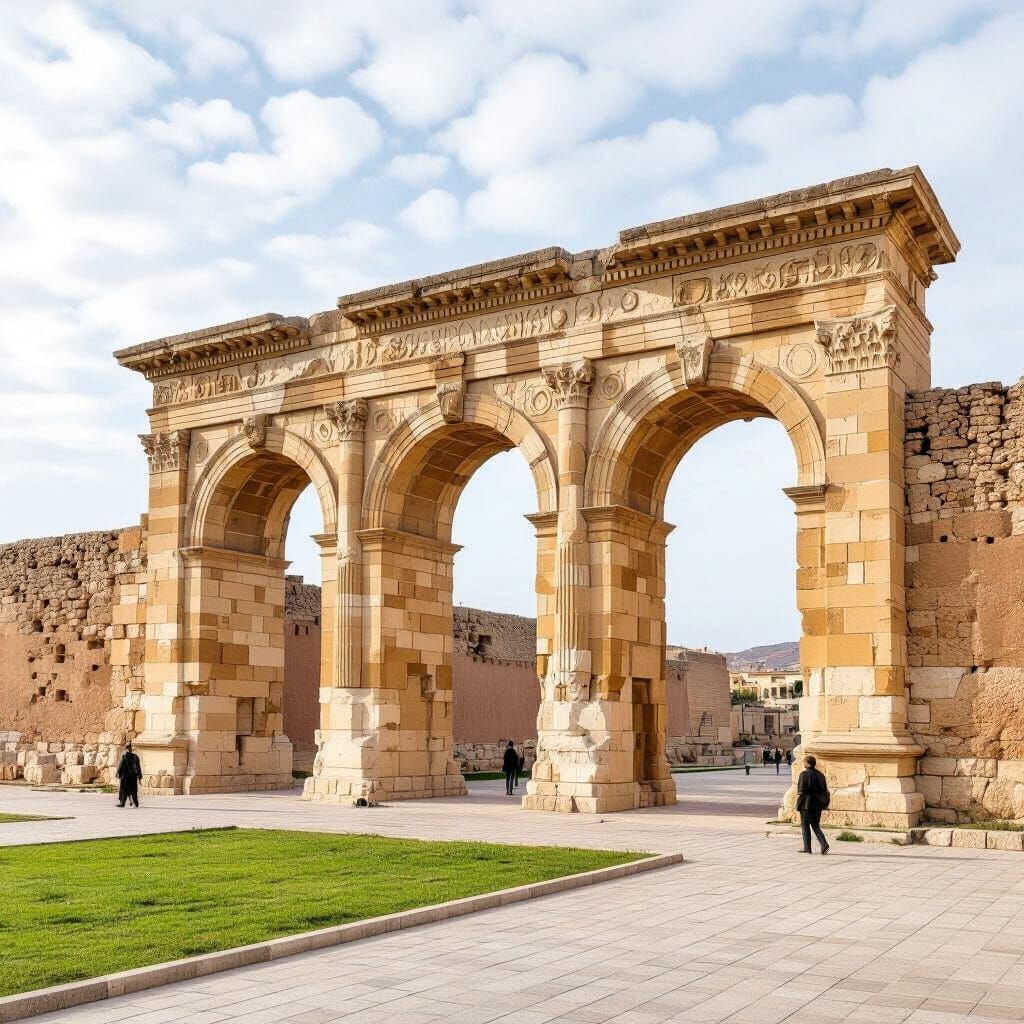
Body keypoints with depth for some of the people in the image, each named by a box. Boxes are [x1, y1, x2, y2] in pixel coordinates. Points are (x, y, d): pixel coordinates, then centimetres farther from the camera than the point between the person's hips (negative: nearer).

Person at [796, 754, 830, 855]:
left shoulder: (804, 774, -12)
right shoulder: (820, 775, 6)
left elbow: (801, 791, -15)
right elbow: (825, 791, 8)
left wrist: (798, 803, -5)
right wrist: (824, 804, 15)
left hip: (806, 804, -6)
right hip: (817, 805, 6)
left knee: (805, 826, 6)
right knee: (816, 826, 14)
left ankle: (807, 848, 8)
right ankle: (824, 844, -5)